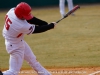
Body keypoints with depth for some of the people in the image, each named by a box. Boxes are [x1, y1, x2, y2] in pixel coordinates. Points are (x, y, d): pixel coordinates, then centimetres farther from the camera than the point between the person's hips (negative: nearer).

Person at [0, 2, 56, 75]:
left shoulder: (12, 10, -19)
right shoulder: (22, 26, -38)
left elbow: (30, 18, -8)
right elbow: (37, 29, -21)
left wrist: (46, 23, -13)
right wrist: (51, 25, -7)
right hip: (15, 46, -10)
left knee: (32, 59, 24)